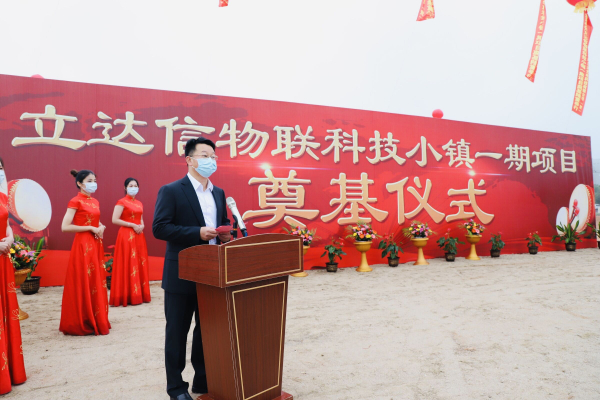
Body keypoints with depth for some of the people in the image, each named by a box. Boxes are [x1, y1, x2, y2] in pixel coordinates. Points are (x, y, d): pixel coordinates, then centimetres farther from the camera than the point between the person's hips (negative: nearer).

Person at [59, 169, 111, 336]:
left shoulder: (95, 202, 13)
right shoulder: (75, 201, -9)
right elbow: (65, 227, -15)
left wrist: (101, 227, 2)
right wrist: (90, 228, -15)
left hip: (96, 245, 8)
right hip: (83, 245, -8)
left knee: (97, 282, 11)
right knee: (83, 283, -2)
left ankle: (97, 320, 21)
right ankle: (82, 323, 9)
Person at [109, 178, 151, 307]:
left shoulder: (139, 203, 15)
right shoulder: (121, 202, -5)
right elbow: (115, 220, -13)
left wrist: (141, 226, 0)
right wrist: (132, 225, -15)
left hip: (139, 236, 7)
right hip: (127, 236, -7)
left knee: (140, 264, 6)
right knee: (127, 264, -5)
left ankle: (139, 294, 14)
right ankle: (127, 296, 2)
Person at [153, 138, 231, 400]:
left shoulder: (219, 193, 11)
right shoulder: (171, 191, -8)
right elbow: (159, 228, -14)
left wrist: (224, 233, -5)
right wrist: (198, 233, -23)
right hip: (182, 274, -6)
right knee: (177, 331, 9)